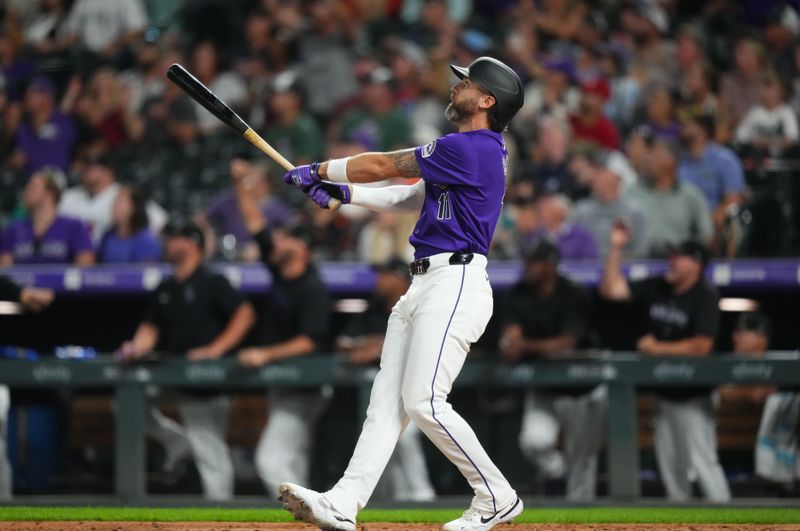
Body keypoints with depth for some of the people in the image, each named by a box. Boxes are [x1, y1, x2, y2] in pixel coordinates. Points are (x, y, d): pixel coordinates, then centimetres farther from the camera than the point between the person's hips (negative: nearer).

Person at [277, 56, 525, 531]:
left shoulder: (470, 148, -13)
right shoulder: (482, 149, 19)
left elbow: (385, 166, -6)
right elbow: (414, 196, 22)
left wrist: (318, 170, 7)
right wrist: (344, 193, 14)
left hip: (455, 283, -11)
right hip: (424, 286, 11)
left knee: (424, 402, -13)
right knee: (388, 399, 2)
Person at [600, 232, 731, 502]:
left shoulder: (705, 297, -14)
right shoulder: (657, 288, 5)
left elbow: (701, 346, -21)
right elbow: (611, 289, 5)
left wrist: (657, 348, -14)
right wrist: (616, 250, -3)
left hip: (693, 397, -7)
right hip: (664, 393, 7)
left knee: (702, 460, -12)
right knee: (670, 463, 13)